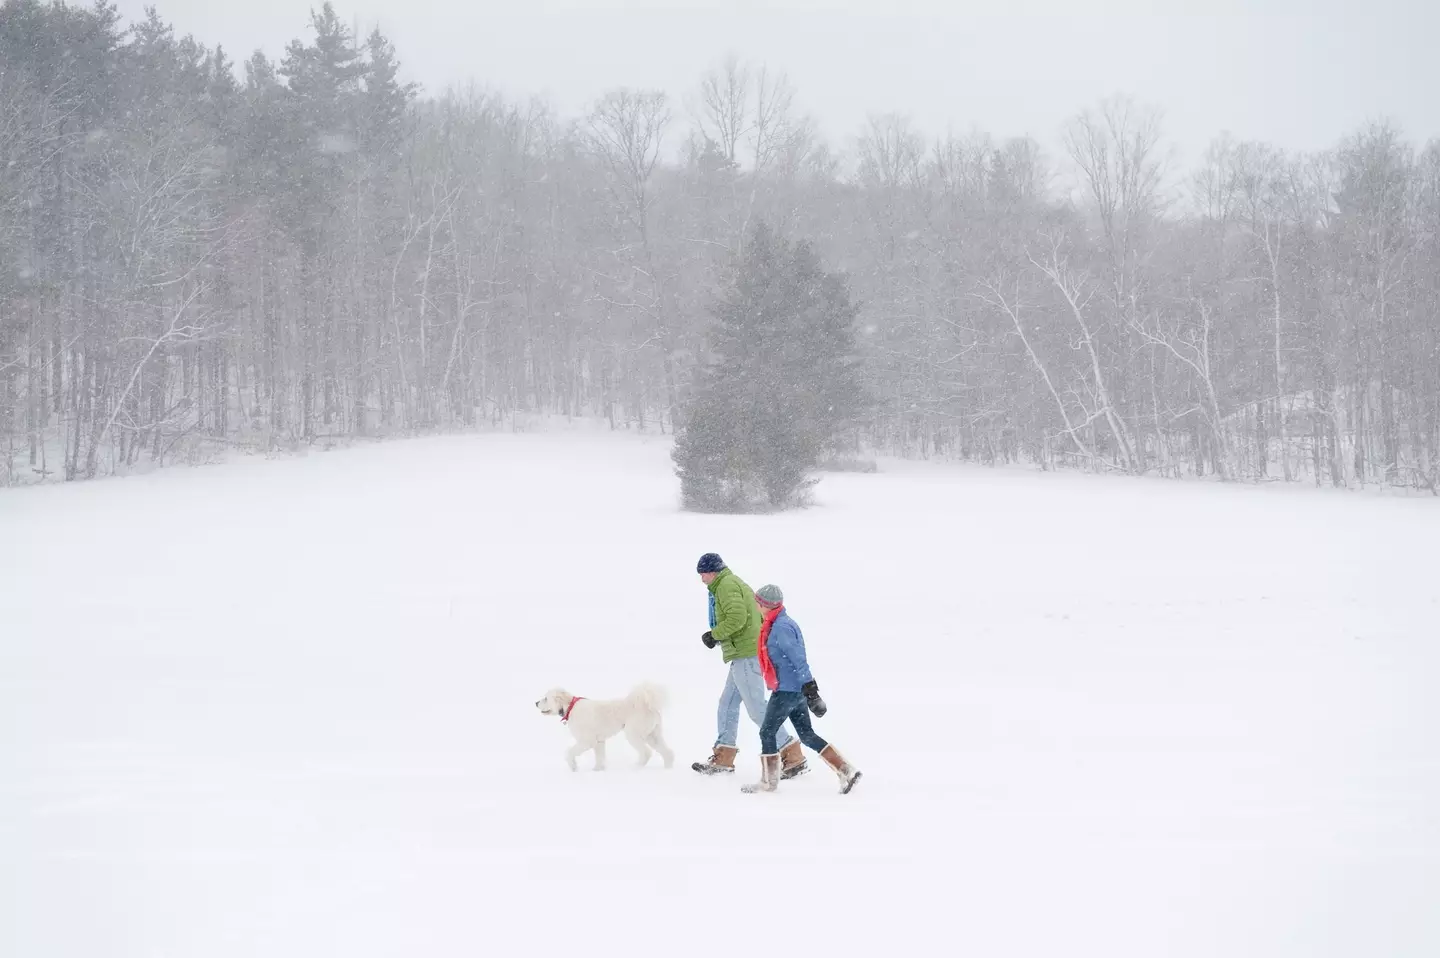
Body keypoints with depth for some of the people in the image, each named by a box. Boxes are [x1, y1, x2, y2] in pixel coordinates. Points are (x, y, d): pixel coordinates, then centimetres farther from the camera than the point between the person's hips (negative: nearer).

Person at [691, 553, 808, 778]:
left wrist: (714, 635, -11)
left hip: (746, 654, -11)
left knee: (756, 708, -10)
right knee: (727, 704, 15)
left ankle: (793, 757, -10)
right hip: (746, 654, 11)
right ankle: (723, 759, 19)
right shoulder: (735, 583, 23)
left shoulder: (726, 585, -9)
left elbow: (737, 618, -23)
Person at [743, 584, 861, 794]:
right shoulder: (779, 624, 12)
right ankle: (847, 771, 7)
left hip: (787, 690, -10)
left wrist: (810, 690, -24)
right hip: (796, 689, 10)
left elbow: (799, 660, -23)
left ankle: (769, 781, 14)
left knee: (767, 732, 3)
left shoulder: (781, 627, -19)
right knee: (807, 735, 10)